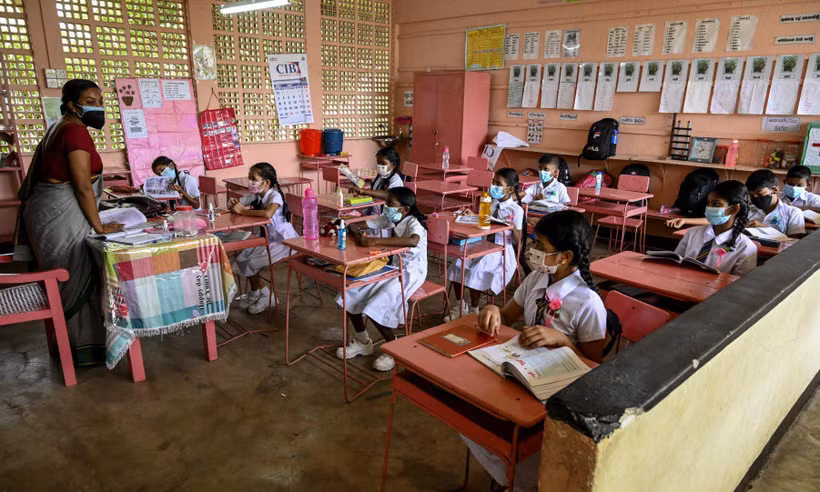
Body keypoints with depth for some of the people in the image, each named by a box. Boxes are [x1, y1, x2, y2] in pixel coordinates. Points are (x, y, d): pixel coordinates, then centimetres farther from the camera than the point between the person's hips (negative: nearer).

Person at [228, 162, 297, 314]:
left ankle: (266, 295, 8)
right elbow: (232, 206, 9)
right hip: (267, 238, 8)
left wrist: (243, 211, -31)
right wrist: (234, 204, -16)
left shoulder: (275, 195, -21)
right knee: (242, 259, -1)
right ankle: (255, 293, 17)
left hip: (284, 240, -8)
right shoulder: (255, 195, 2)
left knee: (252, 262, -14)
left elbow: (267, 213, -41)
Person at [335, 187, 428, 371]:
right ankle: (362, 341, 16)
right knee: (350, 293, -2)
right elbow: (355, 226, 6)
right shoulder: (388, 219, 2)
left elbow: (413, 241, -44)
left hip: (410, 272, -8)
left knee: (377, 306, -25)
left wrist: (375, 241, -44)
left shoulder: (413, 223, -18)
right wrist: (357, 233, -21)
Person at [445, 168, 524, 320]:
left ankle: (473, 310, -2)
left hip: (501, 250, -6)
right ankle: (460, 305, 9)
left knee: (476, 272, -24)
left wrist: (513, 227, -26)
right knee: (457, 266, -9)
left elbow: (518, 241, -7)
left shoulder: (516, 210, -8)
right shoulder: (490, 203, 8)